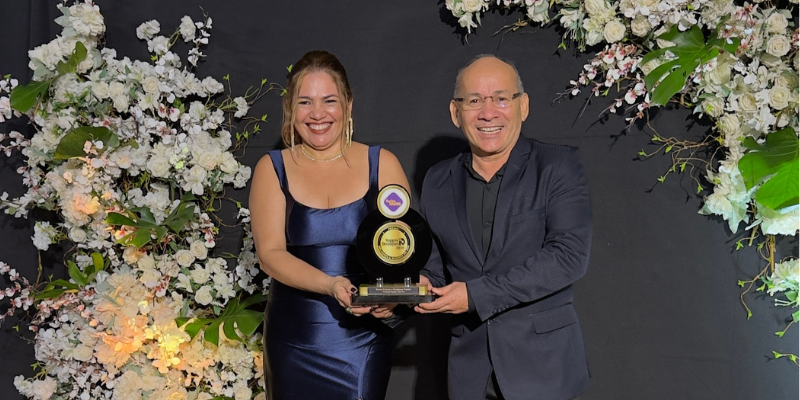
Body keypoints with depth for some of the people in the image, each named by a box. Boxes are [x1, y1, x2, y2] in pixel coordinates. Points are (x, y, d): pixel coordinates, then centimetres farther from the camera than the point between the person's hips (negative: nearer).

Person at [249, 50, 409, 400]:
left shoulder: (382, 164, 2)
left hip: (364, 337, 0)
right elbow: (270, 253, -7)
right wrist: (331, 285, -22)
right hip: (294, 342, 0)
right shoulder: (272, 169, 2)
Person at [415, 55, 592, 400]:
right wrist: (422, 284, -9)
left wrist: (477, 294, -19)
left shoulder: (558, 166, -6)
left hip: (542, 363, -3)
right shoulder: (438, 182, 7)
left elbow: (570, 255, -16)